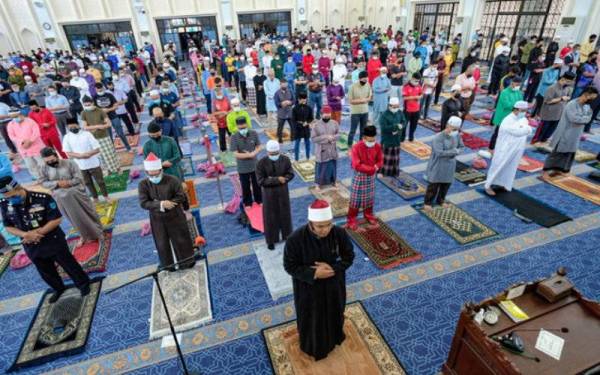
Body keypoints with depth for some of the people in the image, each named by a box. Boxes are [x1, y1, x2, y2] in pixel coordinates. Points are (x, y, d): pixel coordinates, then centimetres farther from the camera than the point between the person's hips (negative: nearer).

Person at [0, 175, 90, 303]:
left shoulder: (43, 198, -25)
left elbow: (56, 220, -19)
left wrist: (38, 232, -26)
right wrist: (26, 234, -21)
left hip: (54, 242, -5)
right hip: (32, 247, 5)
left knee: (69, 265, 13)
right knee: (46, 272, 24)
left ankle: (83, 283, 35)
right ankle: (59, 289, 48)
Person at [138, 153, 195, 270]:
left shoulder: (172, 180, -16)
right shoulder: (143, 184, -11)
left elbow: (181, 197, -14)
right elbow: (143, 203, -18)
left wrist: (168, 204, -26)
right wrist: (161, 204, -31)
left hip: (175, 216, -1)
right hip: (157, 219, 2)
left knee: (181, 240, 14)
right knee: (162, 244, 14)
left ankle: (187, 263, 35)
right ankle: (168, 267, 34)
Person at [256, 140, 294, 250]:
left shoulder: (285, 159, -10)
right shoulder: (261, 163, -19)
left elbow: (291, 174, -3)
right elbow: (261, 181, -21)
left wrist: (282, 180, -21)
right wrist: (277, 180, -25)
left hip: (283, 191, 3)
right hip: (269, 193, -3)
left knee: (285, 214, 18)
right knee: (270, 217, 10)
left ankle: (287, 236, 41)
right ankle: (271, 240, 30)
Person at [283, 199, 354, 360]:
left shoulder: (340, 233, -25)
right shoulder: (295, 239, -32)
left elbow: (349, 257, -10)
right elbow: (289, 266, -18)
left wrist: (333, 268, -26)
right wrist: (313, 273, -29)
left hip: (333, 284, 3)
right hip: (308, 286, -2)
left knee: (334, 312, 29)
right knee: (311, 318, 22)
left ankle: (334, 337, 61)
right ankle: (312, 344, 54)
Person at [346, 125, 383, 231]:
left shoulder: (377, 146, -6)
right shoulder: (356, 148, -23)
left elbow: (380, 161, 3)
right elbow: (357, 166, -27)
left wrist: (377, 167, -19)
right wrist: (372, 168, -25)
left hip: (371, 176, 5)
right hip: (359, 176, -5)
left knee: (370, 198, 20)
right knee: (356, 199, 3)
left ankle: (368, 215, 42)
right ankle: (351, 221, 15)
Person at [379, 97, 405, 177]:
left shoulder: (400, 112, 2)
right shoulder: (384, 115, -17)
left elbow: (404, 122, 3)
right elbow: (384, 128, -25)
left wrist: (398, 129, -18)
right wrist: (396, 126, -25)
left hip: (396, 139, 6)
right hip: (387, 140, -6)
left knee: (395, 157, 15)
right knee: (385, 157, 2)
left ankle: (394, 172, 28)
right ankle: (381, 171, 13)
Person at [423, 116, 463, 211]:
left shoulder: (457, 136, -5)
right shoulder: (438, 137, -25)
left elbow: (461, 146, 9)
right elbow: (439, 153, -31)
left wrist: (457, 151, -14)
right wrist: (453, 151, -26)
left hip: (450, 165, 6)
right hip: (437, 166, -6)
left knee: (446, 184, 19)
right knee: (434, 185, 4)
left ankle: (440, 200, 40)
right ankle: (427, 203, 21)